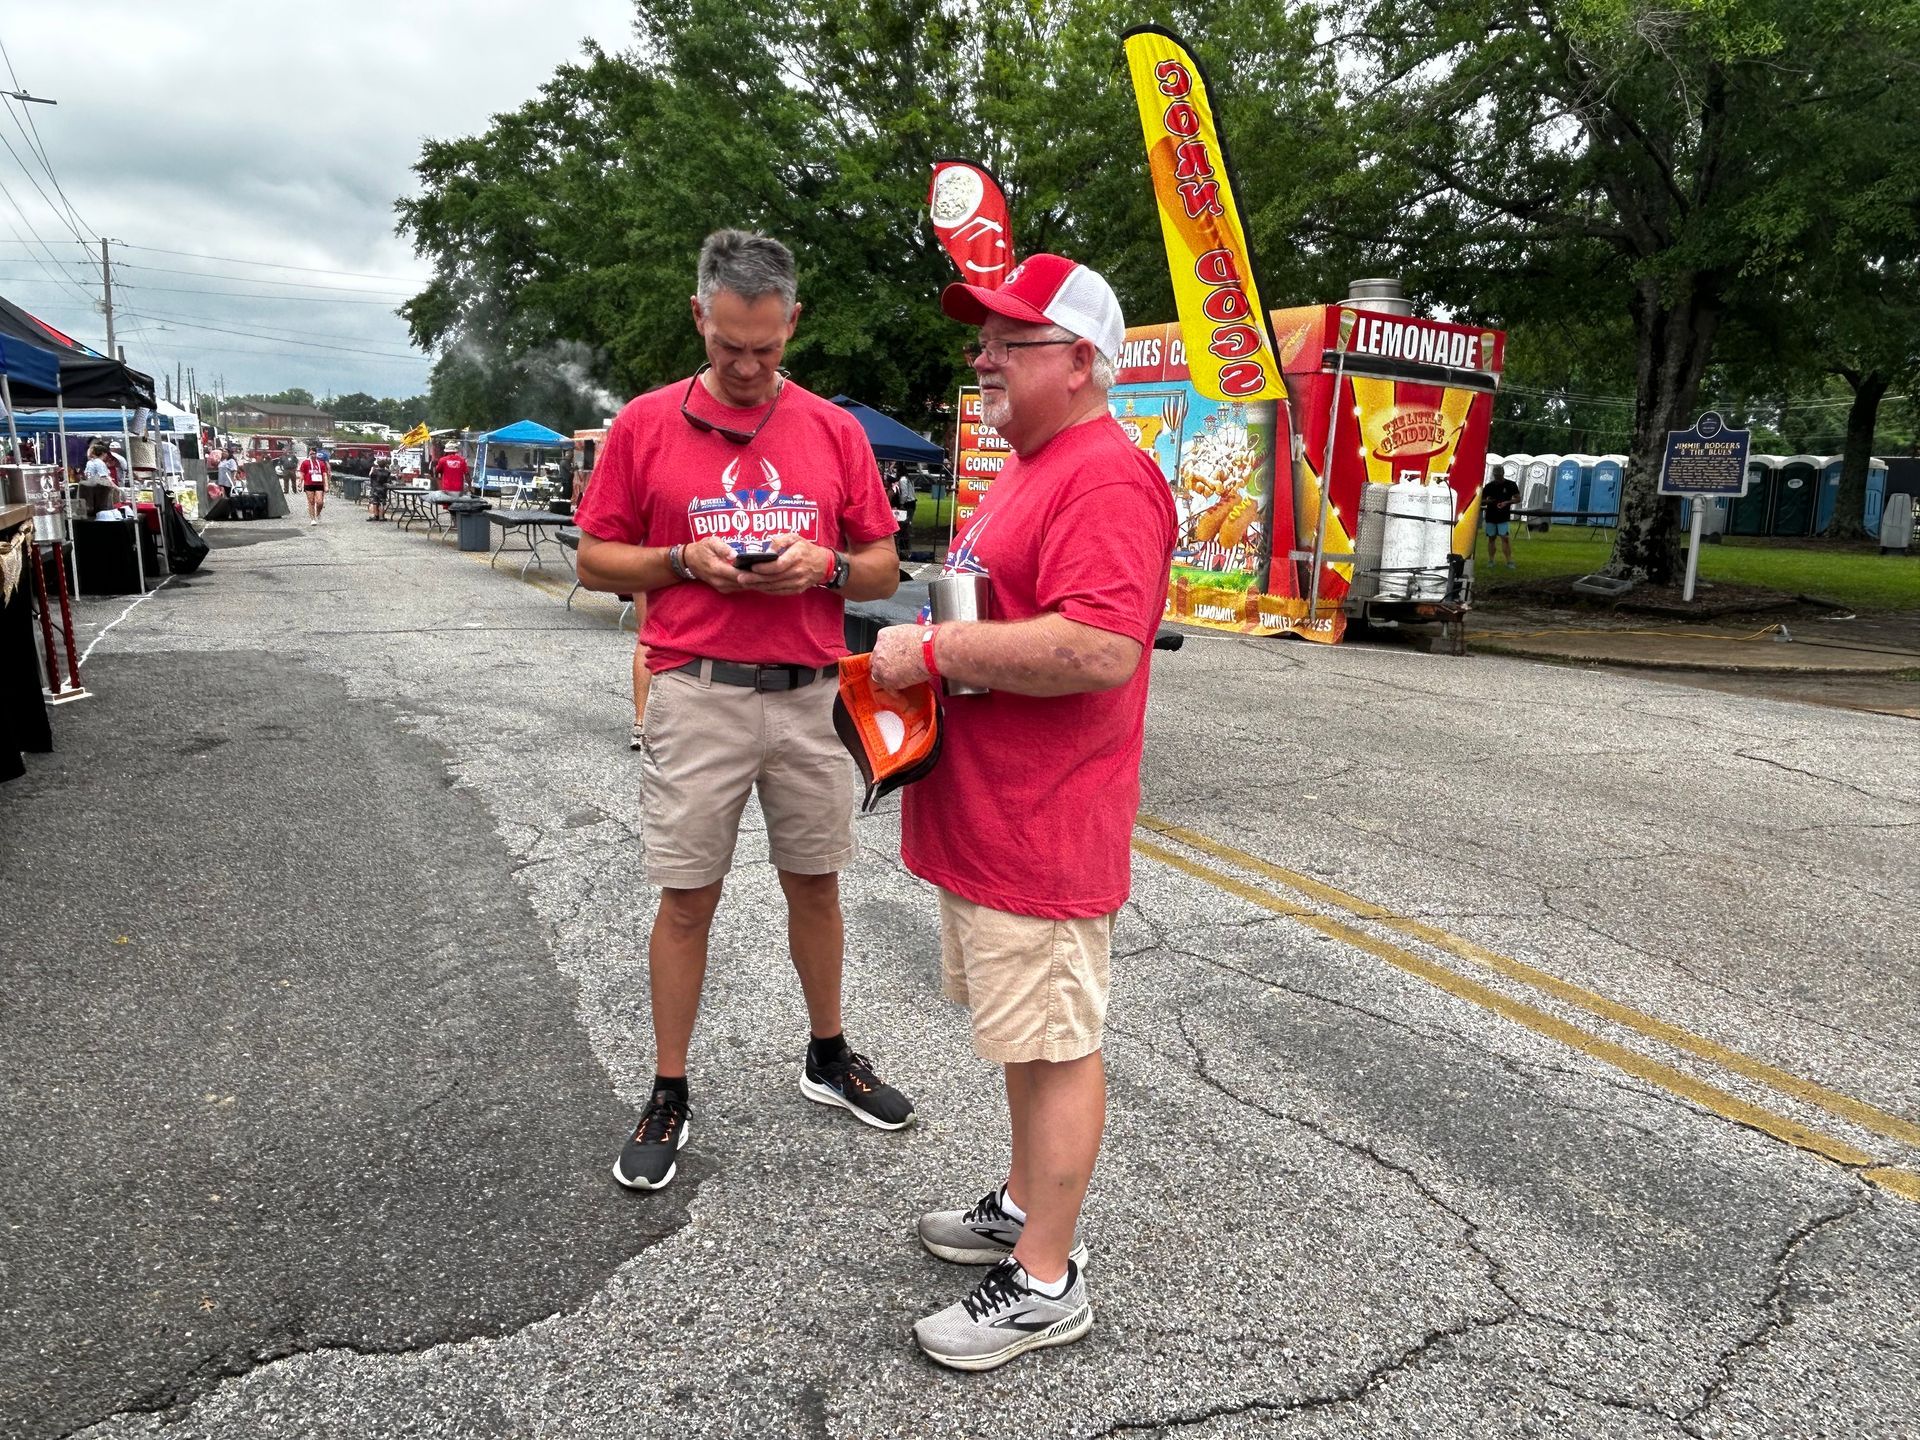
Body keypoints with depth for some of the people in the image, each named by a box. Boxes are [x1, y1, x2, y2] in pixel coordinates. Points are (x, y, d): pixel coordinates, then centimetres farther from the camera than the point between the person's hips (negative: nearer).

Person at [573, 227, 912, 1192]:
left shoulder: (834, 431, 7)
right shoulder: (645, 425, 2)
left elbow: (883, 570, 9)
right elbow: (596, 562, 4)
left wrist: (826, 565, -12)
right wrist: (685, 560, -12)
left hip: (808, 692, 2)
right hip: (698, 695, -2)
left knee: (816, 883, 13)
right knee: (687, 897, 5)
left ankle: (828, 1057, 33)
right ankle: (668, 1096, 20)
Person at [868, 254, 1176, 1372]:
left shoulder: (1107, 478, -18)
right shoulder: (1029, 470, 18)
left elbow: (1101, 648, -30)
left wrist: (933, 650, -22)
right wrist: (928, 648, 12)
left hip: (1042, 829, -11)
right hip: (983, 813, 11)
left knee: (1057, 1047, 2)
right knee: (1022, 1033, 21)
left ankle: (1047, 1284, 17)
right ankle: (1027, 1206, 38)